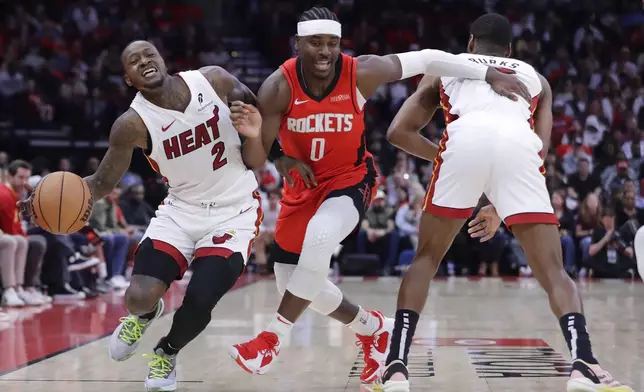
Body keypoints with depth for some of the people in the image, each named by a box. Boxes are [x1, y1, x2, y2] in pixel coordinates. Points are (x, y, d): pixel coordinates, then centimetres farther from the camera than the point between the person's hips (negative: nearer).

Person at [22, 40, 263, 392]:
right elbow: (103, 182, -6)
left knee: (199, 302, -18)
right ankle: (146, 313, 26)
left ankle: (167, 353, 19)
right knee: (139, 297, -17)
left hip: (234, 211, -1)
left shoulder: (213, 80, -11)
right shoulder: (133, 124, -13)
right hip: (182, 209, 1)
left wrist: (254, 132, -15)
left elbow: (257, 108, 8)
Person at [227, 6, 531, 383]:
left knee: (319, 236, -35)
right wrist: (251, 134, -38)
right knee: (294, 283, 5)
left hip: (350, 179, -3)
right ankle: (373, 329, 31)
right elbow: (255, 161, -17)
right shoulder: (278, 88, -21)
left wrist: (490, 74, -18)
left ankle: (272, 340, -23)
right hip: (303, 186, 3)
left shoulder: (362, 73, -22)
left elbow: (427, 59, -14)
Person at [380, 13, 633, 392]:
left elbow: (399, 131, 27)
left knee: (426, 259, 18)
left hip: (465, 139, 0)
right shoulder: (535, 78, 39)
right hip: (519, 144, 0)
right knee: (554, 271, 7)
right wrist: (501, 208, 36)